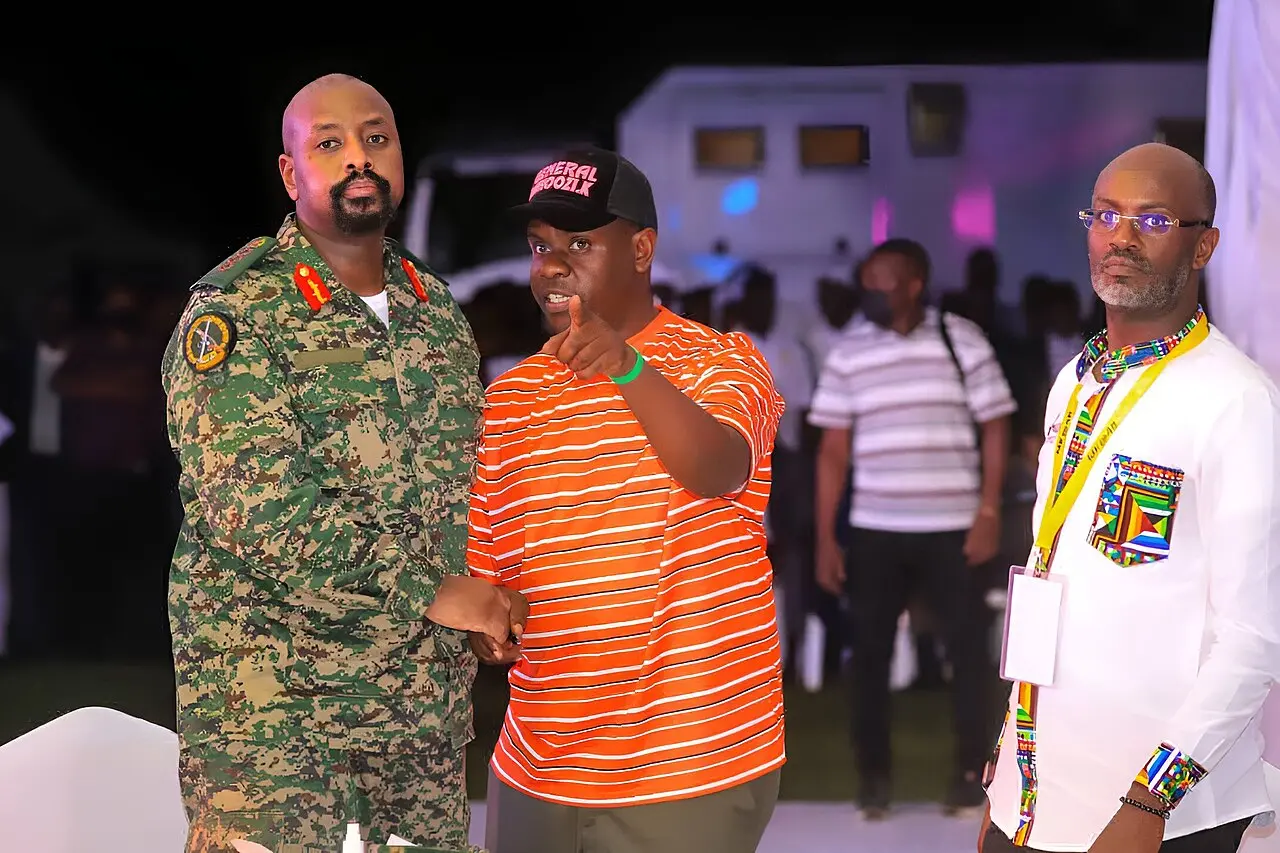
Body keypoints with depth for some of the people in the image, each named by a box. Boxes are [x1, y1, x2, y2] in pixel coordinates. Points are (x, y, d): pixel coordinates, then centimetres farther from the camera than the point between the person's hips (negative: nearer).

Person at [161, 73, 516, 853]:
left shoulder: (438, 311, 11)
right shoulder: (236, 313, -9)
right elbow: (254, 508, -20)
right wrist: (430, 592, -17)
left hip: (426, 700, 6)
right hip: (272, 704, -6)